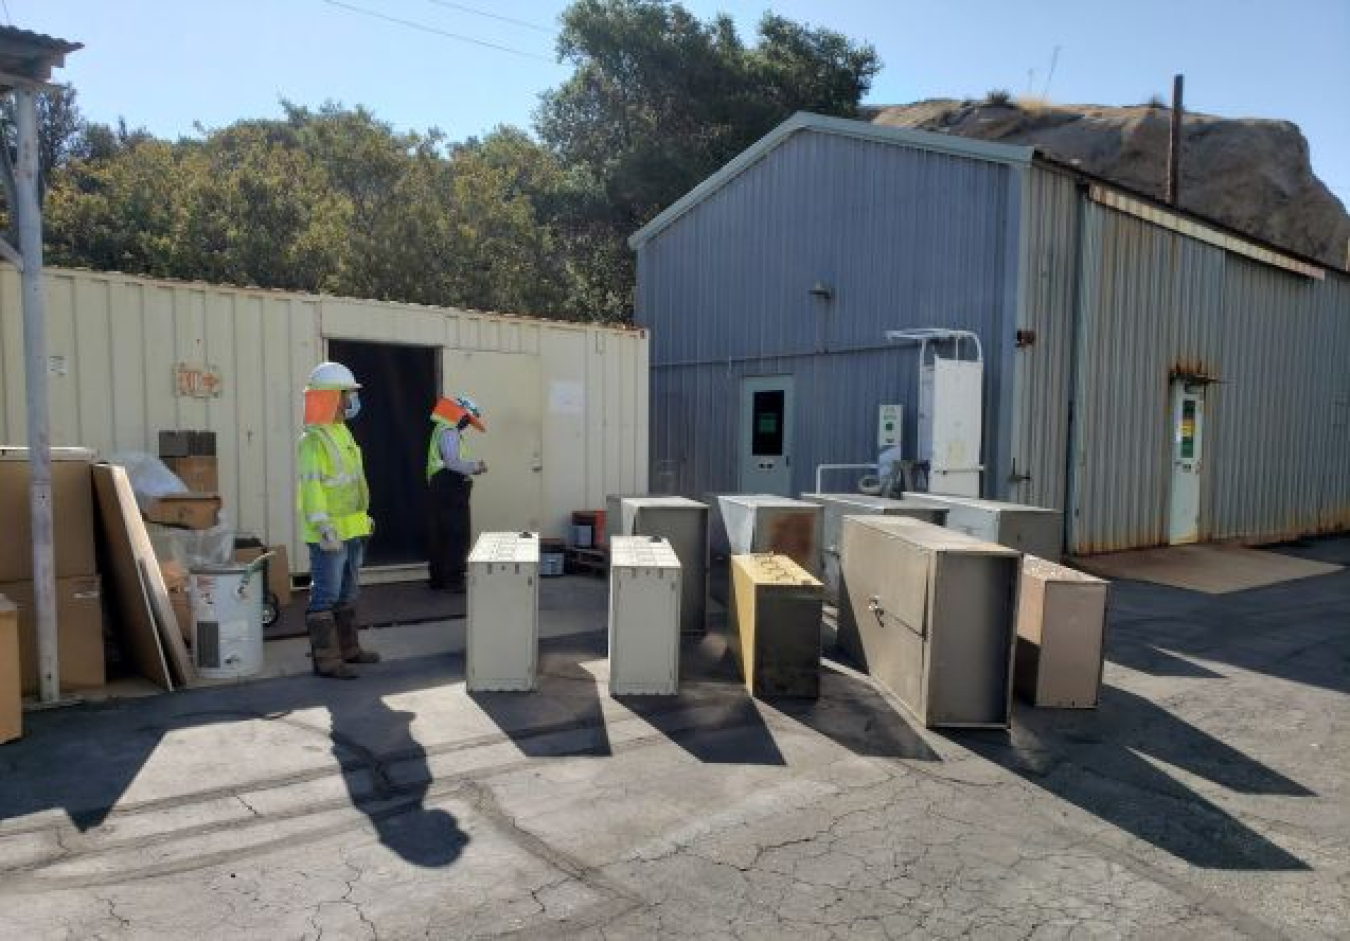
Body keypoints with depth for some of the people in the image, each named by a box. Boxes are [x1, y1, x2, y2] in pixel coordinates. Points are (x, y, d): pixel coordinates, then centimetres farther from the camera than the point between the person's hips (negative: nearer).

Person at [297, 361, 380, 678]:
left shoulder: (343, 433, 14)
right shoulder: (313, 439, -15)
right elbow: (310, 486, -21)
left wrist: (363, 515, 22)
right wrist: (324, 526, -27)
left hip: (351, 530, 10)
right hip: (329, 533, -10)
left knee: (346, 593, 17)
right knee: (325, 596, -3)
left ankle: (348, 648, 28)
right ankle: (326, 659, 3)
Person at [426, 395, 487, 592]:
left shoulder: (444, 431, 20)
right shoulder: (449, 433, -13)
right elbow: (453, 463, -24)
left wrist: (472, 466, 14)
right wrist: (475, 467, -12)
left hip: (443, 490, 11)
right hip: (451, 491, -11)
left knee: (441, 536, 13)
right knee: (457, 536, -7)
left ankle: (438, 579, 19)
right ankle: (453, 580, -6)